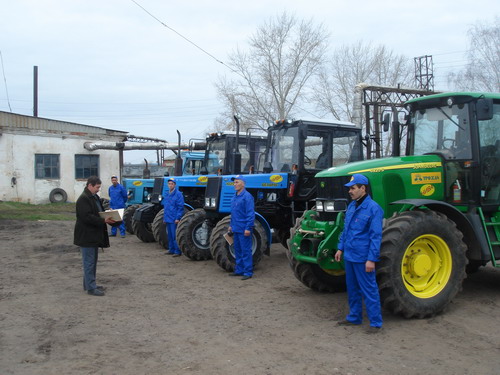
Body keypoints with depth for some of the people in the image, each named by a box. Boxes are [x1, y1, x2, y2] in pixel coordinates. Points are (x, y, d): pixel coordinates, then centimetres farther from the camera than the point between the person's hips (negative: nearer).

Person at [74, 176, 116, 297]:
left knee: (92, 261, 17)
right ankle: (91, 288, 1)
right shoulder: (83, 199, -17)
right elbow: (87, 217, -25)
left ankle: (89, 283, 27)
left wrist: (108, 217, 3)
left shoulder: (95, 197, 14)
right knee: (89, 262, -4)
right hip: (86, 236, -10)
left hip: (93, 235, 10)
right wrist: (104, 221, -26)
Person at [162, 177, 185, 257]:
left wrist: (178, 218, -17)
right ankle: (171, 249, 23)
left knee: (175, 235, -7)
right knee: (169, 235, 13)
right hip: (168, 219, 8)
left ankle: (177, 251, -2)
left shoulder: (178, 194, -9)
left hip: (174, 220, -8)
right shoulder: (166, 194, 14)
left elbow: (180, 207, -12)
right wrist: (164, 217, 17)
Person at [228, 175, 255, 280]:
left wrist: (248, 228, -20)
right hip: (236, 228, 9)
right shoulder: (234, 196, 14)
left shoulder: (247, 196, -14)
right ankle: (239, 270, 24)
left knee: (246, 251, -4)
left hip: (244, 230, -9)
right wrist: (231, 225, 20)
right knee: (237, 250, 15)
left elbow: (250, 214, -17)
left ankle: (248, 272, 2)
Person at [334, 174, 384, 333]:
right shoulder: (351, 206, 10)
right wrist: (341, 248, 14)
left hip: (363, 258, -8)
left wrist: (372, 259, -19)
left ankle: (375, 322, 10)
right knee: (352, 288, 17)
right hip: (349, 256, 8)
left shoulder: (373, 208, -15)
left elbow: (376, 236, -17)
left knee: (368, 290, 0)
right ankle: (354, 317, 30)